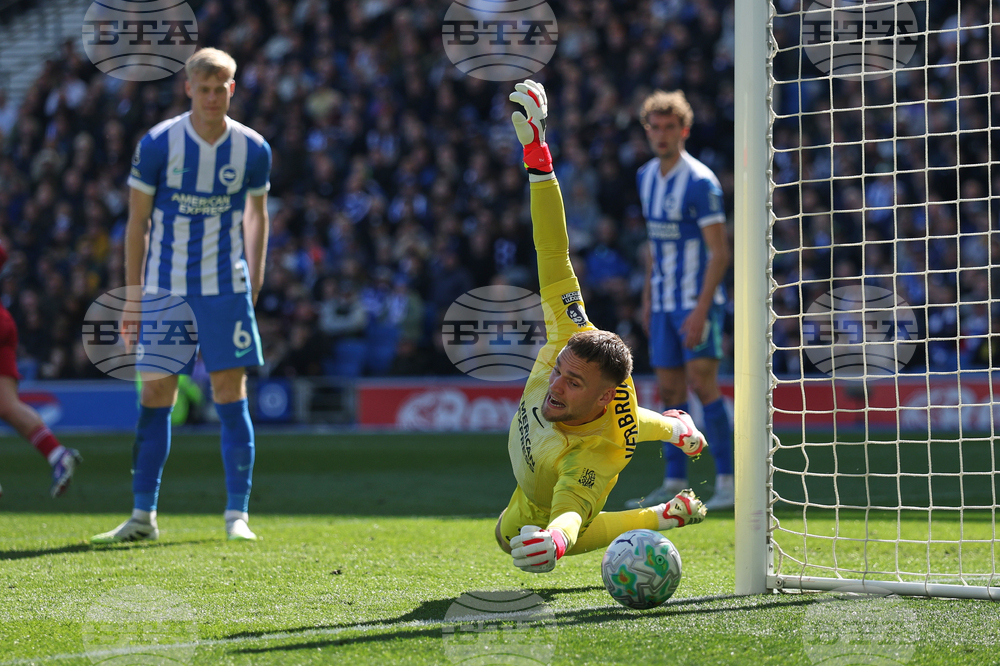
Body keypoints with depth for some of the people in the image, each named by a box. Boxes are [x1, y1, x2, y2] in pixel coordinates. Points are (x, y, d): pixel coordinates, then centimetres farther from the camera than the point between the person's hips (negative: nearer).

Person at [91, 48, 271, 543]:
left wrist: (254, 280, 9)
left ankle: (237, 515, 2)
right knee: (155, 399, 2)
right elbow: (137, 221, 0)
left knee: (231, 397, -3)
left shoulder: (253, 150, -1)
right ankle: (143, 516, 8)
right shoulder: (157, 145, -6)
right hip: (165, 291, 0)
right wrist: (133, 296, -1)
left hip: (226, 291, 0)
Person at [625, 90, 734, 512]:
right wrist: (648, 295, 18)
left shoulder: (700, 182, -13)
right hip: (664, 303, 7)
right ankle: (674, 484, 12)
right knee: (670, 390, 7)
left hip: (698, 301, -7)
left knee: (703, 384, -14)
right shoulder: (646, 177, 10)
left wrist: (701, 310, -22)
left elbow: (720, 252, -16)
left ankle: (726, 481, -11)